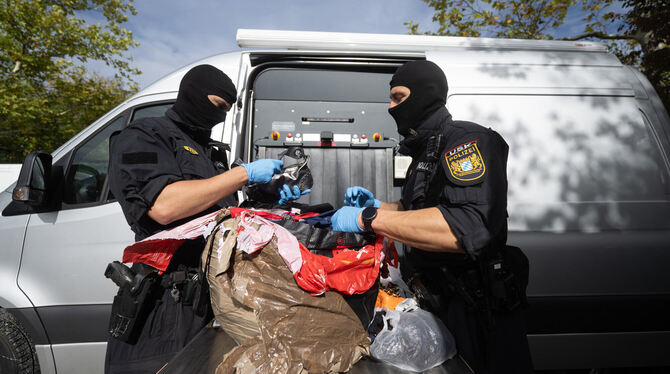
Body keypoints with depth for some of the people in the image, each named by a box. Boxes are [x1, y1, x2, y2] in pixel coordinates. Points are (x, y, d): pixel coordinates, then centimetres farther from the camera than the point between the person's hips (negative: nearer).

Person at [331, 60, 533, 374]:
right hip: (439, 300, 8)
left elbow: (469, 227, -35)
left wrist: (369, 218, -32)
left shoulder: (466, 140, -19)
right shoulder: (423, 153, 12)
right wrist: (376, 205, 5)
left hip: (478, 307, -8)